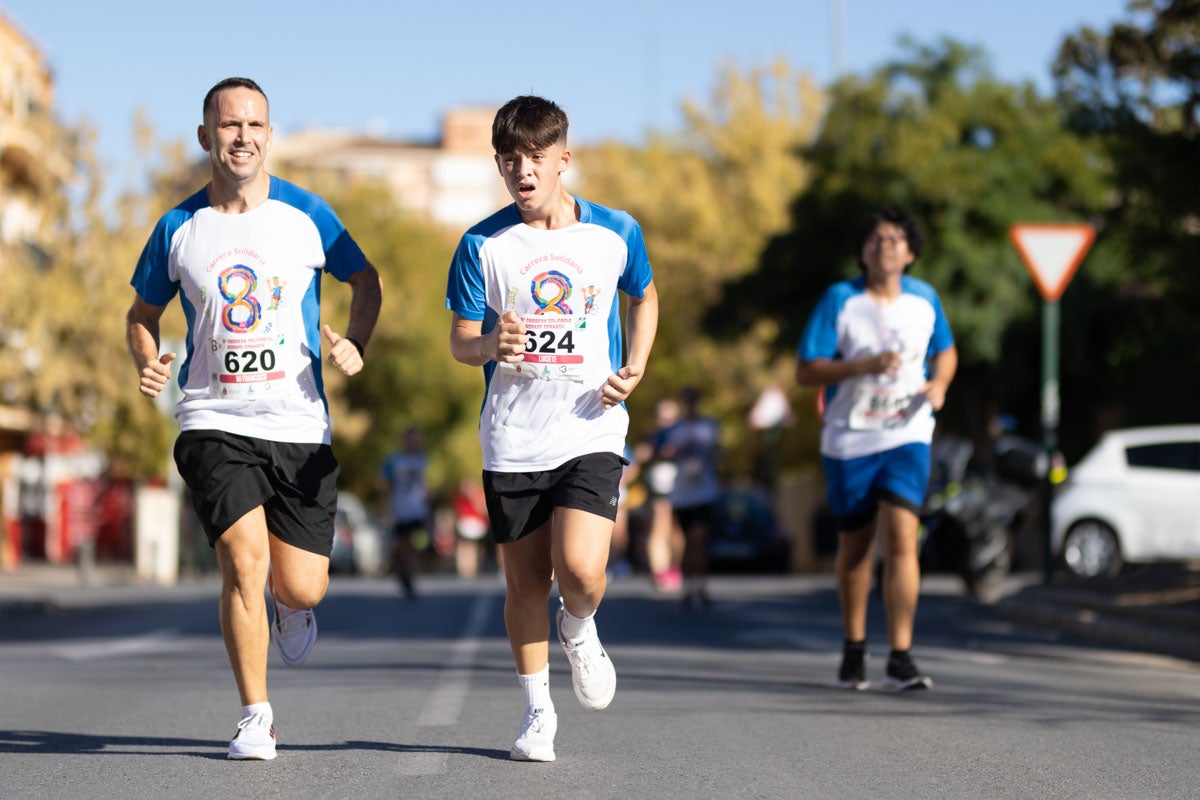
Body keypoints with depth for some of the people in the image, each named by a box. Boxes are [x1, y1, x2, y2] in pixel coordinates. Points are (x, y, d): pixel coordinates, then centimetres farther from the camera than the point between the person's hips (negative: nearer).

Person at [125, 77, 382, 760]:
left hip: (301, 424, 1)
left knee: (300, 588, -1)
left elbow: (367, 280, 13)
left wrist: (355, 345, -4)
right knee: (245, 563, -18)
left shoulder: (307, 214, 0)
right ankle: (256, 716, -2)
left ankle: (293, 610, 40)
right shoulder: (178, 228, 2)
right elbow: (143, 313, 15)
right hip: (216, 422, -1)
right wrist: (148, 363, -5)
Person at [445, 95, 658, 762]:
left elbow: (644, 296, 20)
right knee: (526, 582, 6)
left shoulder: (616, 233, 1)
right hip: (512, 440, 1)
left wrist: (635, 370, 4)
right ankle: (539, 712, 24)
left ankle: (580, 630, 18)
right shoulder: (483, 245, -2)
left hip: (591, 430, -1)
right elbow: (460, 342, 1)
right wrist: (491, 344, -23)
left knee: (580, 571, -18)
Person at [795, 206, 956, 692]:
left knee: (901, 540, -16)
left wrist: (939, 385, -1)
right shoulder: (839, 300, -6)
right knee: (854, 546, 11)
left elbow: (945, 351, 21)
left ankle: (900, 660, -17)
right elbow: (805, 372, -9)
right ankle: (854, 648, 32)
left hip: (907, 436, 0)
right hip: (849, 440, 0)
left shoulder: (925, 299, 3)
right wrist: (865, 365, -22)